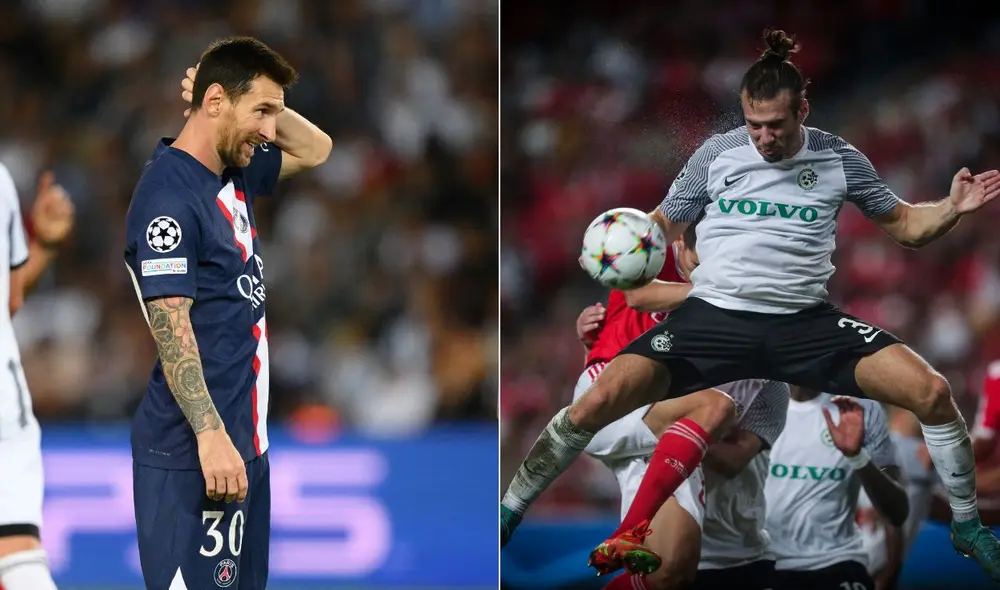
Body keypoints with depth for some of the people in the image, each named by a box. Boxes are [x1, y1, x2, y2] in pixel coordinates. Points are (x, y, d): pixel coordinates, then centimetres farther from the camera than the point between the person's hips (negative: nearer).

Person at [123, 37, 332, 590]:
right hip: (193, 448, -10)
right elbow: (172, 328, -22)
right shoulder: (169, 195, -17)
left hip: (244, 435, 10)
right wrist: (210, 436, -27)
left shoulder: (235, 173, 10)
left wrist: (263, 107, 8)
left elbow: (316, 149, 27)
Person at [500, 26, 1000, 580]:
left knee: (931, 391, -17)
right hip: (713, 315, -1)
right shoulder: (717, 153, 1)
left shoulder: (839, 159, 3)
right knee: (595, 403, -21)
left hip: (805, 322, 1)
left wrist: (953, 208, -7)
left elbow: (905, 224, 14)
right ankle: (507, 516, 0)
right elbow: (661, 228, 12)